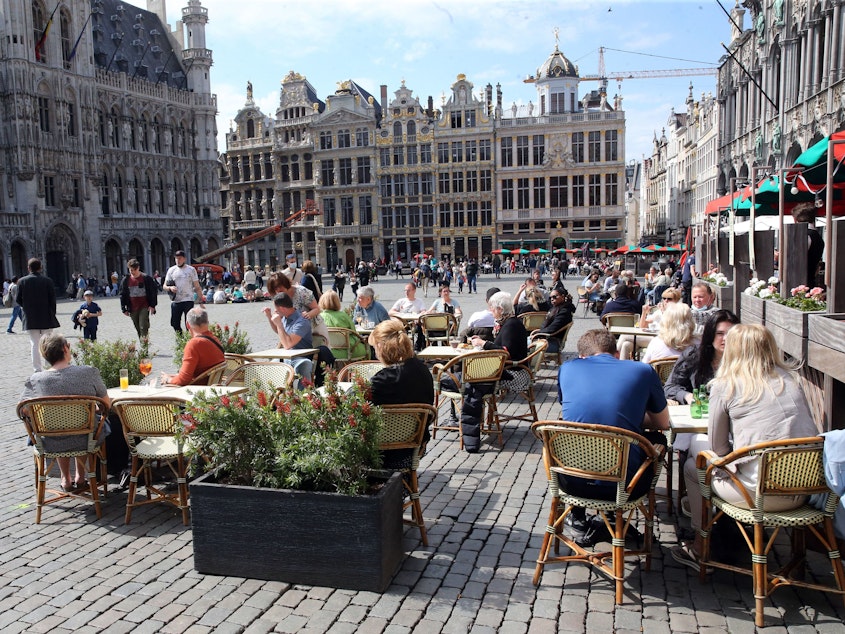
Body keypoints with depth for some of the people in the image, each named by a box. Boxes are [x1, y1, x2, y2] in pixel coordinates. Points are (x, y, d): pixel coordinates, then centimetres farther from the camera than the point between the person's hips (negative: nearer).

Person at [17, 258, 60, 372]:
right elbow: (52, 300, -6)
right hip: (46, 318, -1)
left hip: (30, 319, 1)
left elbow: (19, 300, 1)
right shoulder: (48, 281, -7)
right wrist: (52, 314, 6)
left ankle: (37, 369, 7)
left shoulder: (22, 281, -3)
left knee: (34, 343, 7)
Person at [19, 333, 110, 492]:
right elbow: (107, 405, -5)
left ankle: (66, 479, 44)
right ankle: (80, 477, 45)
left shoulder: (35, 381, -14)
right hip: (87, 440, 0)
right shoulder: (89, 373, -16)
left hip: (51, 444, 1)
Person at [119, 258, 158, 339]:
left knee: (143, 328, -12)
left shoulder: (146, 278, -4)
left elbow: (154, 291, 0)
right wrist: (124, 309, 6)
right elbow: (123, 295, 11)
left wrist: (152, 305, -7)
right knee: (138, 330, 9)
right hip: (133, 309, 4)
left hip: (144, 308, -4)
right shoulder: (126, 280, 5)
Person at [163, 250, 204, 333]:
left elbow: (197, 287, 4)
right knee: (175, 323, 7)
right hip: (175, 301, 3)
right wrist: (170, 288, -14)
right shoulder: (171, 270, 9)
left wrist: (201, 301, -3)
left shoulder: (191, 270, 3)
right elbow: (165, 286, 10)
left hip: (188, 301, -3)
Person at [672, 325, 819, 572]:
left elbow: (718, 446, -2)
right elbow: (809, 430, 15)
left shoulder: (726, 385, -6)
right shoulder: (791, 379, 8)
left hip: (759, 493, -6)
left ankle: (700, 549, 29)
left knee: (693, 465, 19)